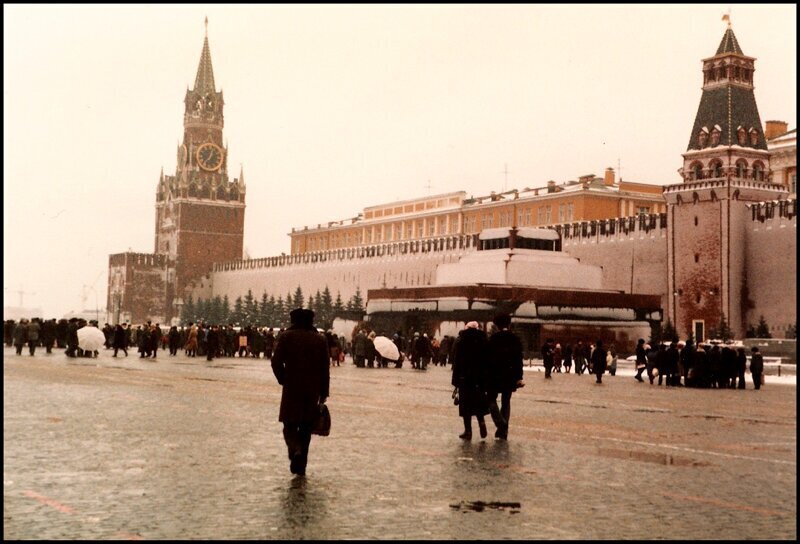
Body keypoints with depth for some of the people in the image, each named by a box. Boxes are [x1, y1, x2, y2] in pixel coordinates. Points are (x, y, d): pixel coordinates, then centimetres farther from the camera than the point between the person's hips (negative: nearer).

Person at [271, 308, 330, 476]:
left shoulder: (286, 336, -2)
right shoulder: (320, 339, 6)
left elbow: (276, 362, -9)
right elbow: (325, 368, 3)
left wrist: (283, 380, 7)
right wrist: (324, 392, 7)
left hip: (292, 388, -2)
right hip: (313, 390, 3)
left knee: (290, 425, 4)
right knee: (306, 428, 11)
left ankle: (296, 450, -26)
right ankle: (301, 465, 10)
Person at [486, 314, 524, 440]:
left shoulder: (493, 338, -8)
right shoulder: (516, 339, 4)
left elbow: (489, 358, -9)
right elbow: (519, 360, 3)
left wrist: (486, 375, -2)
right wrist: (519, 377, 5)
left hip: (496, 374, -4)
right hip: (510, 376, 4)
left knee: (491, 399, 7)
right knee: (506, 401, 13)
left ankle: (501, 423, -15)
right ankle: (504, 431, 10)